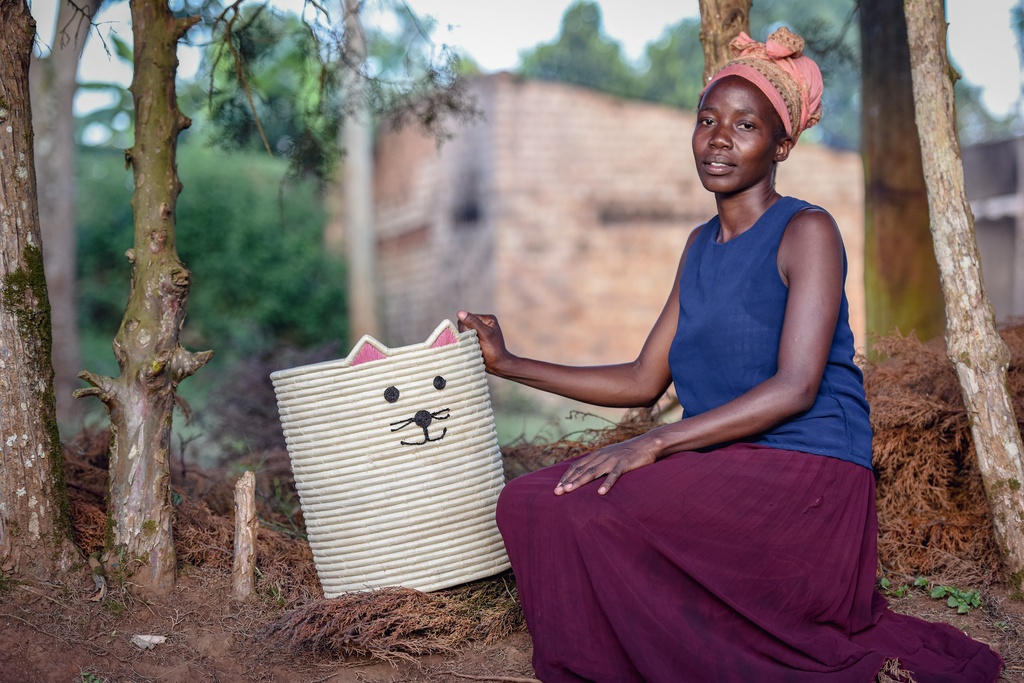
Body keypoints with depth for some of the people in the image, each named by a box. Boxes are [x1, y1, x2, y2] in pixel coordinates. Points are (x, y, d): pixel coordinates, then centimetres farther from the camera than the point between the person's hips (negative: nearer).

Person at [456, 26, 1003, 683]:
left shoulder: (807, 231, -6)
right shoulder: (702, 246, 17)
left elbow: (795, 388, -17)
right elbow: (644, 381, 18)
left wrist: (654, 444, -24)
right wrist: (508, 363, 16)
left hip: (805, 480, -8)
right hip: (720, 472, 8)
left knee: (587, 513, -26)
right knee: (530, 501, -11)